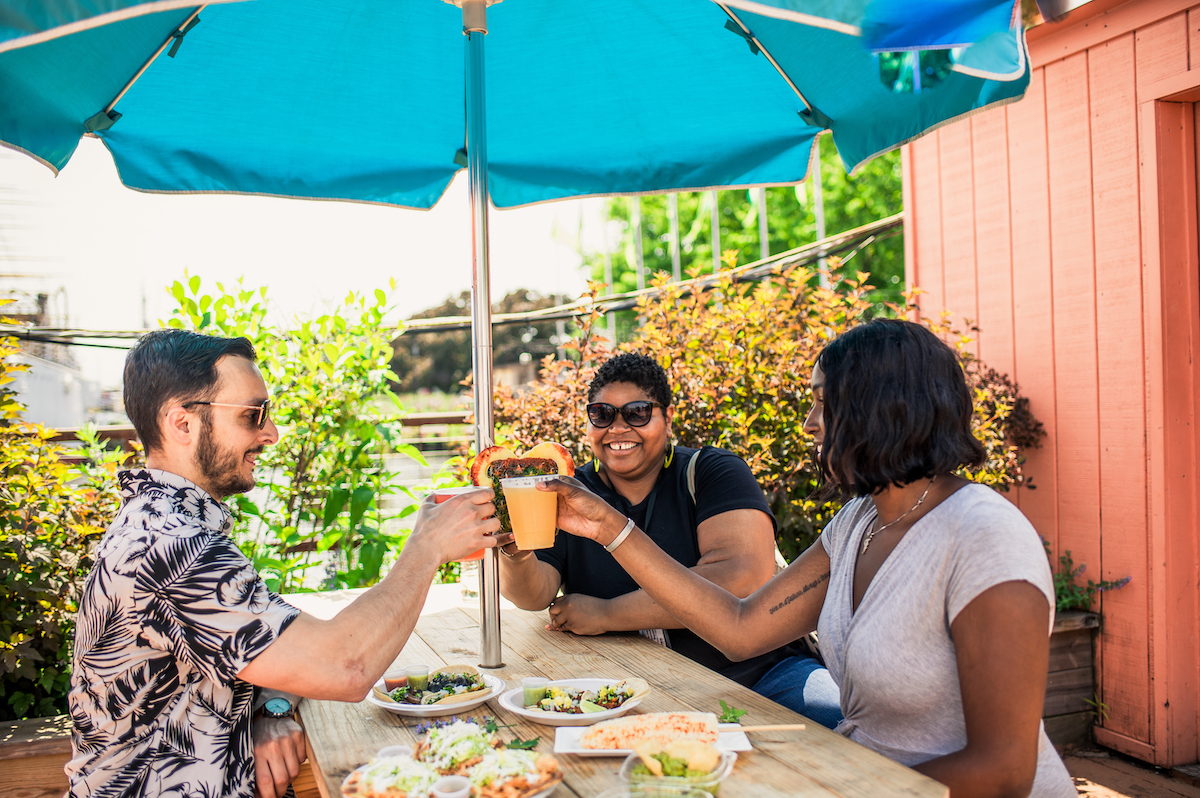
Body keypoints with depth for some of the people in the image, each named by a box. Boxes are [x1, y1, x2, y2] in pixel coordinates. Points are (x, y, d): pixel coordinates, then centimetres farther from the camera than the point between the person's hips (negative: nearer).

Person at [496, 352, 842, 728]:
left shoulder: (714, 472, -2)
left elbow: (744, 579, -18)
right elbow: (537, 594, -6)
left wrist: (605, 614, -13)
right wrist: (516, 552, -31)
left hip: (756, 672, -2)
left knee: (832, 716, -30)